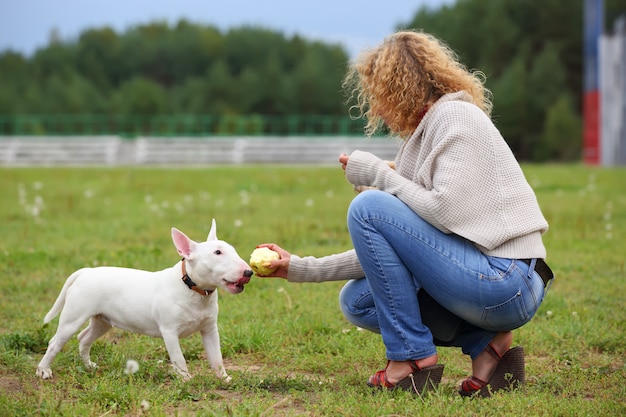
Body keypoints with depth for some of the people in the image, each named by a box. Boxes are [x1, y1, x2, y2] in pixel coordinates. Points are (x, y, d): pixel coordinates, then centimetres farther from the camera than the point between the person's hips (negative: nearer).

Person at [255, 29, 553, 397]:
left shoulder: (456, 116, -7)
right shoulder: (425, 135, 19)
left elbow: (447, 212, -21)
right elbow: (386, 249, 18)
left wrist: (378, 174, -7)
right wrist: (303, 269, 16)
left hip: (504, 281, -10)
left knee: (368, 207, -14)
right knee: (357, 301, 16)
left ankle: (414, 358, -8)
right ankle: (486, 345, 4)